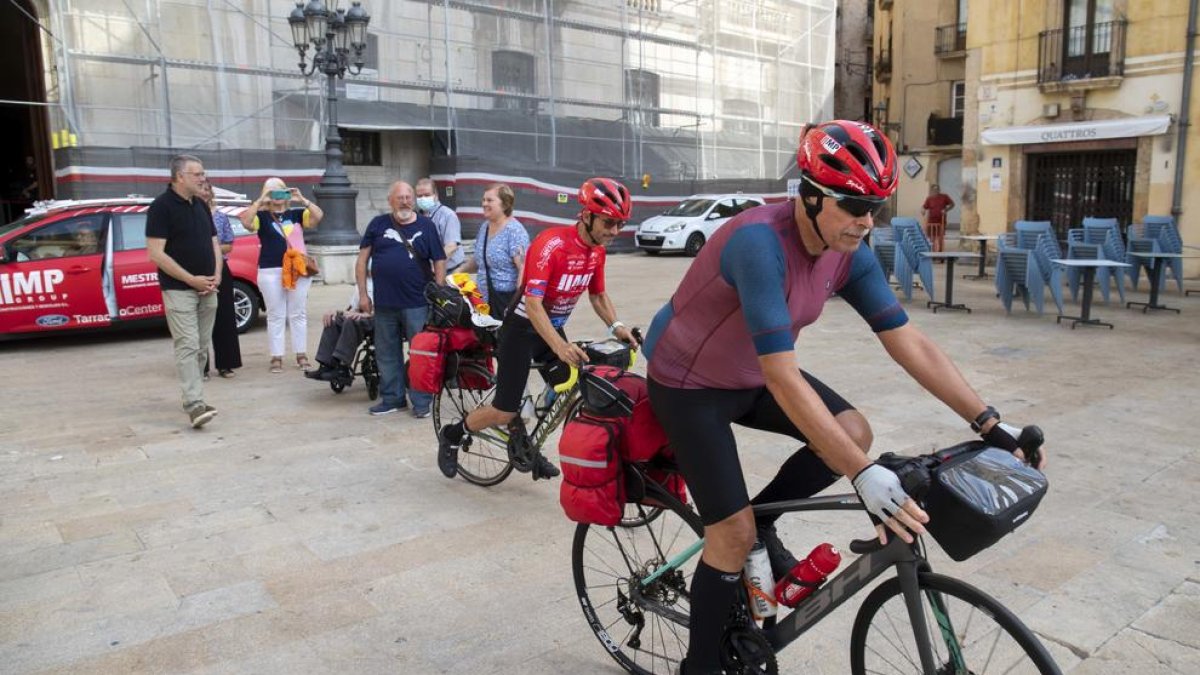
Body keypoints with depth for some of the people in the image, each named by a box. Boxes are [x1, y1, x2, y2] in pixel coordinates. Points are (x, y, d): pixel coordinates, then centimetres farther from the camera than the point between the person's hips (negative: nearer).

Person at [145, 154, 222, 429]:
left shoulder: (201, 206, 13)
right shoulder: (161, 206, -9)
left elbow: (214, 243, 18)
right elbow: (155, 253, -14)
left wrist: (216, 275, 0)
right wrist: (192, 279, -16)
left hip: (207, 290, 7)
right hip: (179, 290, -7)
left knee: (202, 348, 10)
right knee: (187, 346, -13)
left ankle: (192, 397, 20)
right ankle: (195, 404, -17)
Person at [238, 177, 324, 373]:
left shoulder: (296, 213, 8)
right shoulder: (262, 216, 4)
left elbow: (318, 216, -6)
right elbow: (246, 222, -16)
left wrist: (302, 199, -11)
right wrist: (260, 200, -15)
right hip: (270, 272, -1)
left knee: (298, 314, 8)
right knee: (275, 316, 4)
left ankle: (302, 355, 16)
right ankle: (277, 357, 9)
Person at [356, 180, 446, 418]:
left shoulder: (426, 226, 2)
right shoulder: (378, 224, 7)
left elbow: (439, 262, 2)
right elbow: (362, 259, 8)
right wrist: (362, 294, 3)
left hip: (418, 303, -2)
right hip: (384, 303, 3)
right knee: (387, 354, 11)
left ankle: (422, 402, 10)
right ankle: (392, 399, 24)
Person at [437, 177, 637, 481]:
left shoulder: (597, 250, -3)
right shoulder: (552, 243, -27)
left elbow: (598, 295, 10)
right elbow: (532, 302, -33)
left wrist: (616, 327, -9)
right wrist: (559, 346, -45)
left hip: (554, 328, 7)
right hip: (523, 328, -7)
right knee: (505, 412, -6)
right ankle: (451, 435, 21)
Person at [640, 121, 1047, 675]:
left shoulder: (849, 253, -11)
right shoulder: (760, 243, -35)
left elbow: (909, 343, -8)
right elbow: (782, 378, -39)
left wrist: (988, 423, -14)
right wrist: (863, 475, -42)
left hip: (751, 374, 7)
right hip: (688, 382, -7)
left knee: (853, 433, -11)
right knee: (734, 531, -8)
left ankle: (761, 522, 12)